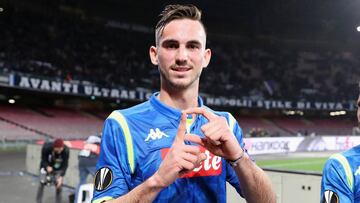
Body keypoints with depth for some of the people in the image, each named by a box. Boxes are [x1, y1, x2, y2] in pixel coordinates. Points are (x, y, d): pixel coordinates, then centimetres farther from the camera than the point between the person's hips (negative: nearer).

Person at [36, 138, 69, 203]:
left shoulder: (66, 150, -32)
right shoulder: (46, 147, -33)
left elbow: (65, 165, -25)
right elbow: (43, 160, -19)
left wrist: (61, 177, -34)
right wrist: (47, 167, -39)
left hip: (58, 169, 0)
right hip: (47, 166, 0)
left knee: (59, 185, -5)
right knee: (42, 183, -1)